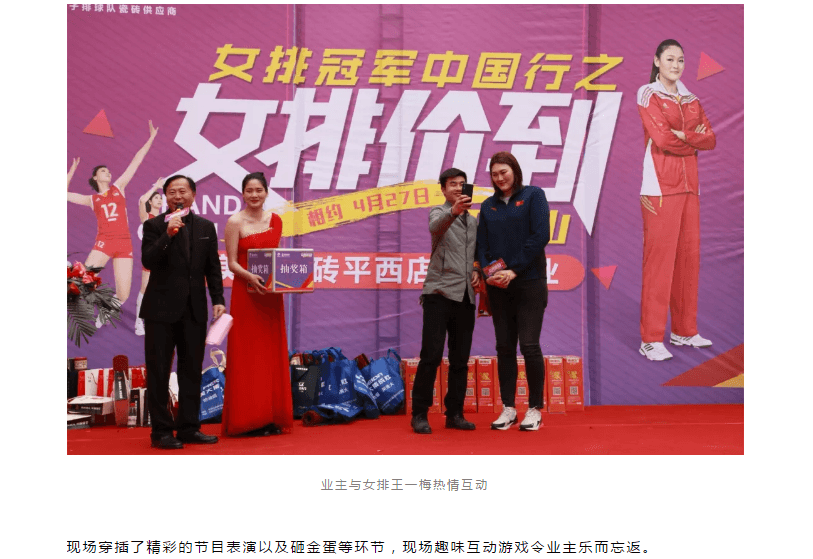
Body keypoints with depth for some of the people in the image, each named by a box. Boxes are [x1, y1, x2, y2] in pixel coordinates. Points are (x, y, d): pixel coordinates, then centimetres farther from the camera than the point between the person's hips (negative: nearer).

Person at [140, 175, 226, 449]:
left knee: (192, 370, 9)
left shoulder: (206, 227, 9)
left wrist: (218, 300, 0)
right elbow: (147, 261, -14)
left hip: (194, 310, 4)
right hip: (161, 309, -4)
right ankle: (161, 431, 9)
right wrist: (167, 235, -25)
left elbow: (213, 268, 9)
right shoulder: (154, 225, -2)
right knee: (158, 372, 2)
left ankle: (189, 427, 19)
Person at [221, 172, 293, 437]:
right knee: (248, 356, -2)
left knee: (272, 354, 8)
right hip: (246, 294, -5)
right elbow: (231, 263, -8)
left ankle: (273, 417, 15)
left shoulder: (275, 220, 9)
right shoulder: (235, 222, -5)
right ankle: (249, 420, 4)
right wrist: (250, 276, -26)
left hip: (271, 295, 5)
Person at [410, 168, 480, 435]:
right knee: (431, 355, -9)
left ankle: (454, 413, 14)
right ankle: (419, 414, -2)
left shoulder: (473, 221, 19)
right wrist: (454, 211, -43)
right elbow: (435, 227, -24)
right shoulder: (439, 212, 1)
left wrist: (477, 273, 5)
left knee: (460, 359, 7)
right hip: (440, 293, -6)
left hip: (465, 296, 6)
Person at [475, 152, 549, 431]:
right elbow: (482, 244, 10)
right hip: (498, 286, 4)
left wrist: (514, 270, -14)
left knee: (529, 345, -6)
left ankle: (535, 409, 5)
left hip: (529, 282, -4)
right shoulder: (488, 206, 13)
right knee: (504, 347, 6)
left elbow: (540, 236, -9)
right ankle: (508, 408, 13)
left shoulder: (533, 196, 1)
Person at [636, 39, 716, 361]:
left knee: (689, 256, 8)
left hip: (688, 185, 7)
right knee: (659, 259, -9)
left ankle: (684, 330, 18)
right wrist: (695, 139, 0)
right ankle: (651, 340, -5)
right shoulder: (648, 94, -1)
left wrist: (683, 136, -8)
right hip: (660, 186, -7)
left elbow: (711, 140, 8)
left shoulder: (690, 99, 18)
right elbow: (662, 139, -14)